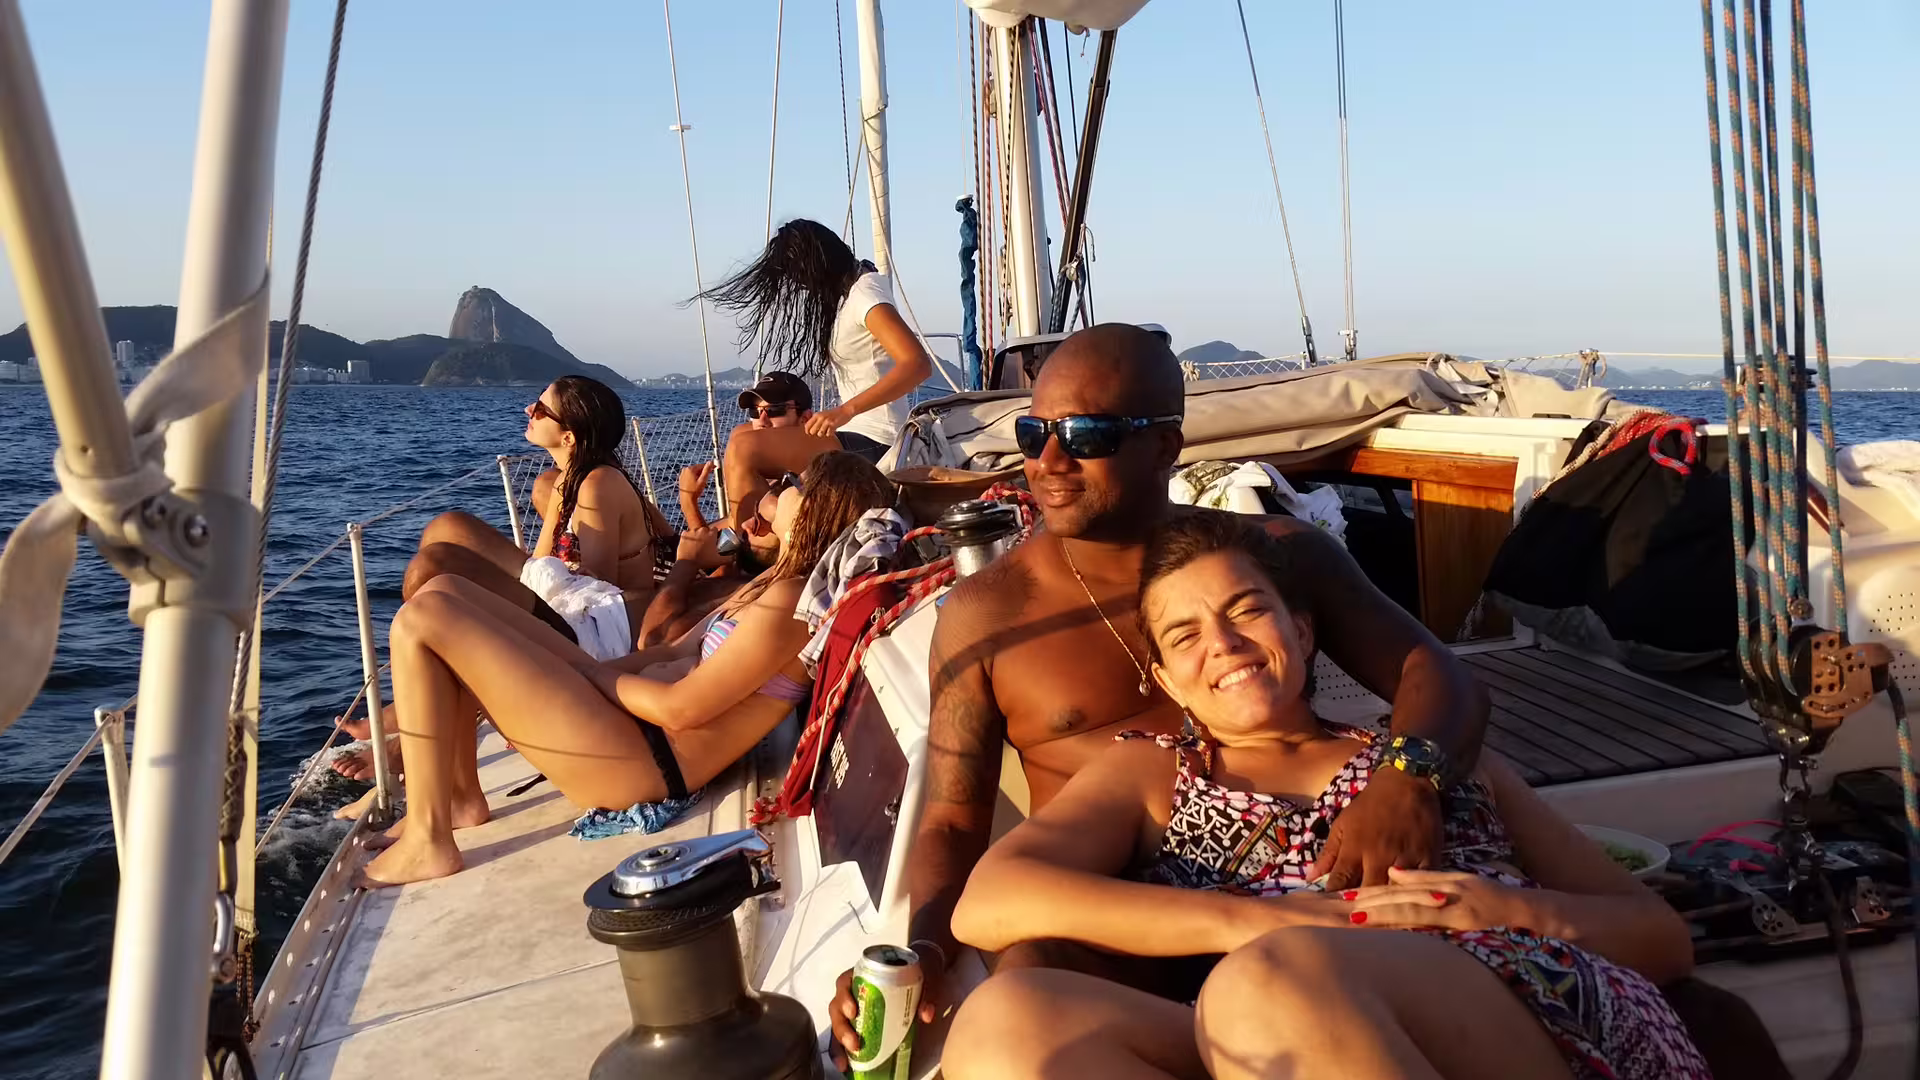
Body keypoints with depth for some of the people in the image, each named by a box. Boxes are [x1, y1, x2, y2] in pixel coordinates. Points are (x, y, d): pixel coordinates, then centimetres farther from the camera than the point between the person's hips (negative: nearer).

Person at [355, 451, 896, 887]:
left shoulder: (787, 601, -18)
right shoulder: (777, 581, 13)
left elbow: (681, 709, -20)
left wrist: (586, 669, -4)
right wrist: (592, 670, 3)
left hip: (643, 761, -10)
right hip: (636, 719, 10)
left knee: (422, 620, -12)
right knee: (443, 591, 11)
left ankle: (427, 843, -5)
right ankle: (461, 795, 14)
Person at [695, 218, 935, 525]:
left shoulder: (865, 293, -14)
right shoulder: (847, 293, 15)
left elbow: (918, 364, -27)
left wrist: (845, 410, -32)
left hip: (870, 441, -10)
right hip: (856, 431, 10)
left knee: (743, 448, -17)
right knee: (742, 435, 14)